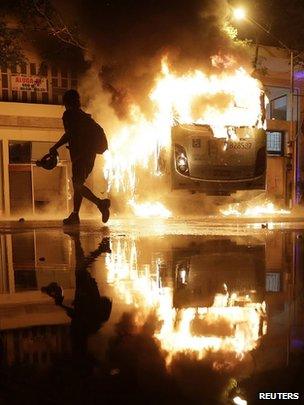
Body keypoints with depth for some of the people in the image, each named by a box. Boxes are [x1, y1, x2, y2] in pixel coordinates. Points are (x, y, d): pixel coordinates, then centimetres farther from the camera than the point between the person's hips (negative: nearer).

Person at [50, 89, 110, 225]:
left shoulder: (68, 114, -1)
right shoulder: (85, 116, 22)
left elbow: (68, 134, -11)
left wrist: (55, 147, -3)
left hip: (80, 154, -8)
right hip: (90, 153, 8)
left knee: (77, 184, -10)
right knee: (78, 183, 13)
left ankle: (101, 203, -27)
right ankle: (75, 215, 15)